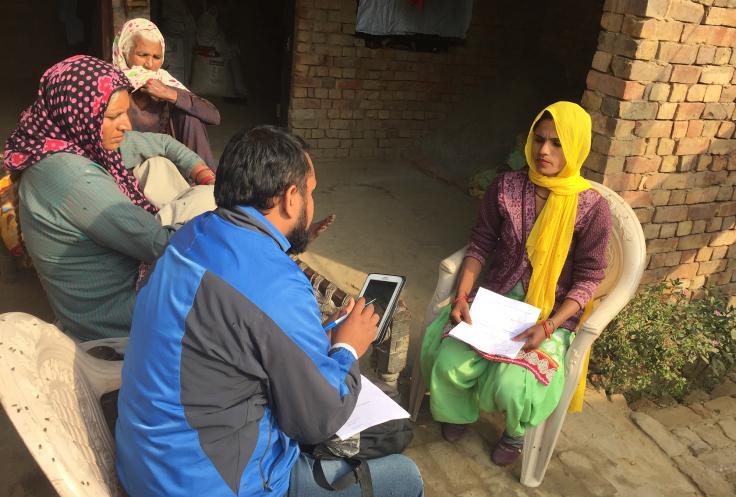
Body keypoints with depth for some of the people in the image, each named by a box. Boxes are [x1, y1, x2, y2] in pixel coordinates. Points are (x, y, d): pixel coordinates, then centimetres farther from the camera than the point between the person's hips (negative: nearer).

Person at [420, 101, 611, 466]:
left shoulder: (591, 208, -12)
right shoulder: (506, 188, -5)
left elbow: (588, 279, -8)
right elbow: (480, 244, 2)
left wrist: (548, 326, -21)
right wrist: (462, 294, -12)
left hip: (551, 312, -2)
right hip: (494, 298, 3)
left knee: (510, 385, -24)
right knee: (449, 363, -20)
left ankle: (516, 431, 15)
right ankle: (460, 409, 18)